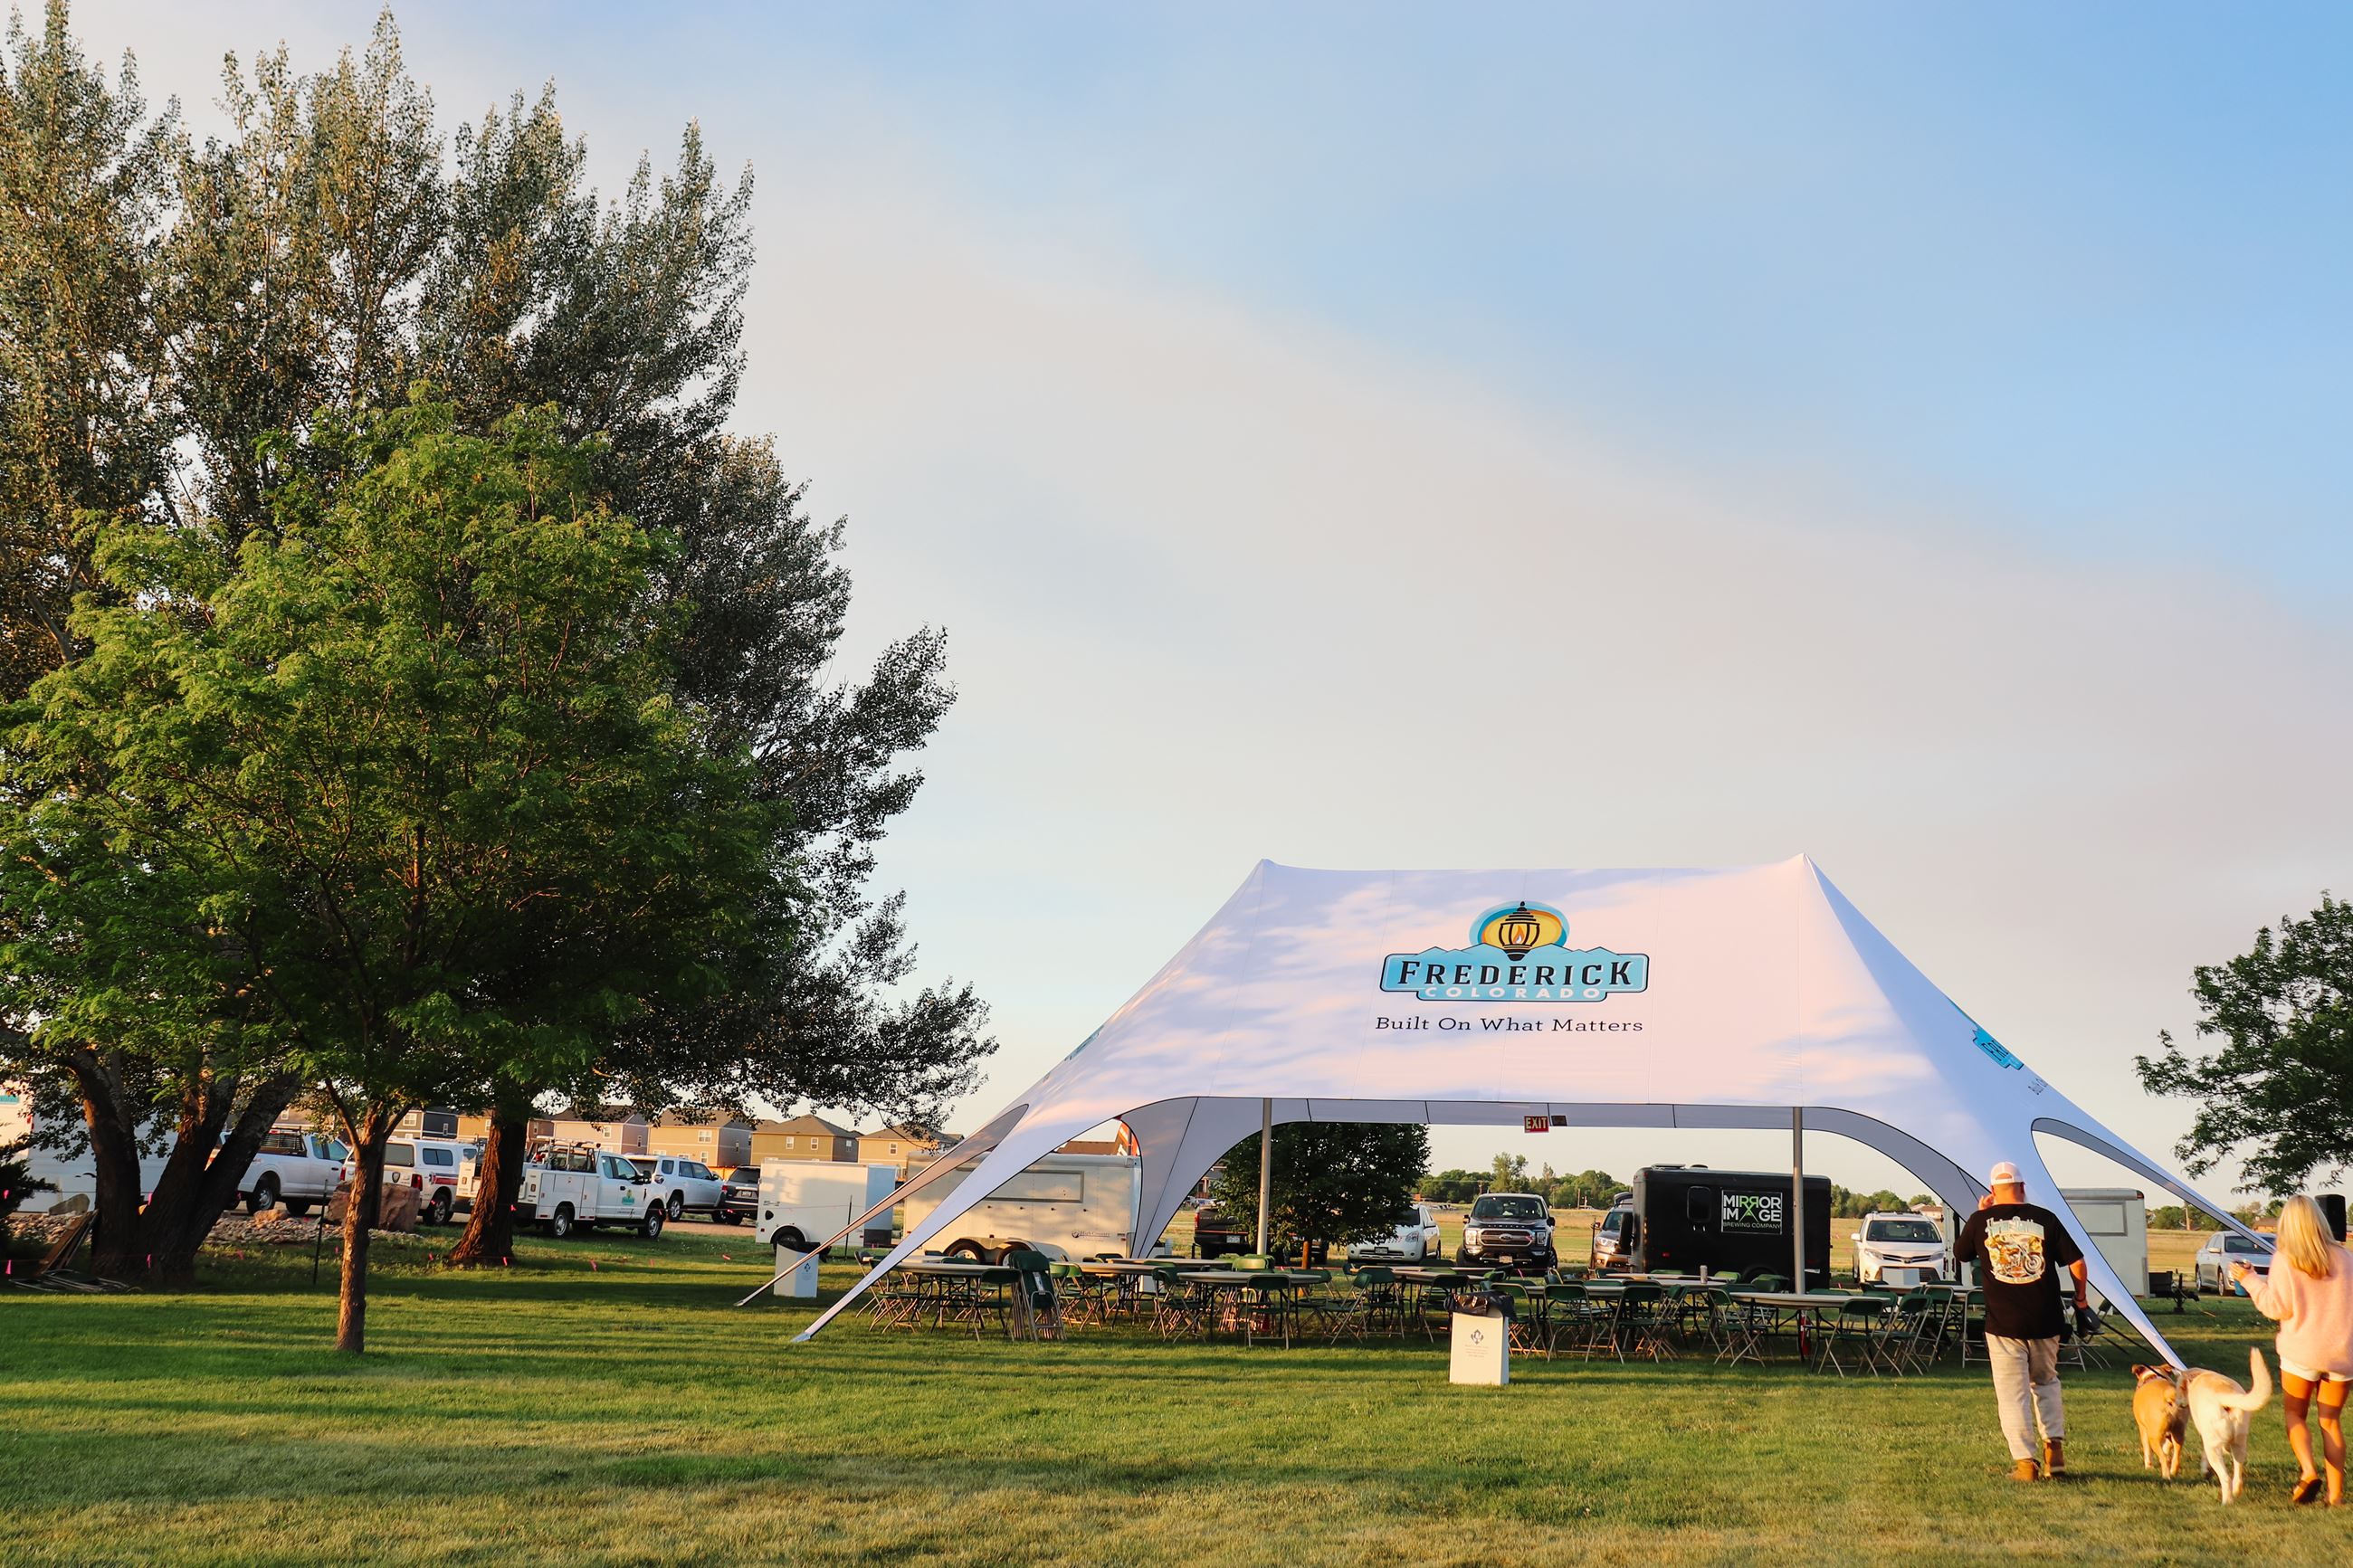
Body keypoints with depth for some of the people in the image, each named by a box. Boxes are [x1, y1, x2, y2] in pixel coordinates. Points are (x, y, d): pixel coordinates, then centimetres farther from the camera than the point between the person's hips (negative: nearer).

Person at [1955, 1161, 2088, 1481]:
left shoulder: (1981, 1221, -3)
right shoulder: (2044, 1218, -1)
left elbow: (1960, 1254, 15)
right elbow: (2076, 1261, 0)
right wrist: (2080, 1298, 17)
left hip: (2003, 1323, -2)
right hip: (2045, 1321, 2)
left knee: (2012, 1392, 3)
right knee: (2046, 1382, 20)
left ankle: (2024, 1461, -1)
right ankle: (2055, 1446, 8)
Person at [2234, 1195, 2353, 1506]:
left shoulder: (2284, 1260, -8)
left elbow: (2277, 1308, -9)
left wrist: (2251, 1280, 1)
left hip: (2301, 1353, -3)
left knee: (2295, 1415, 12)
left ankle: (2307, 1471, -12)